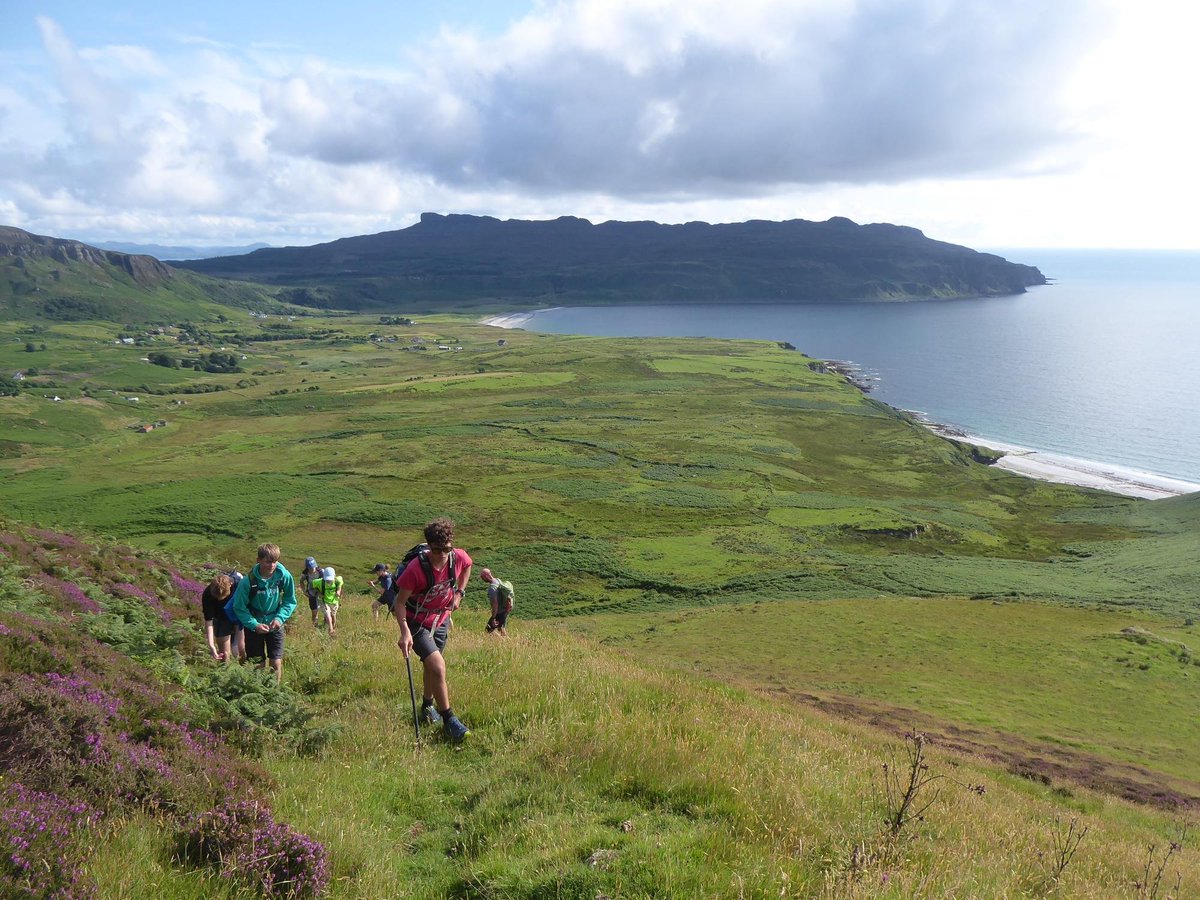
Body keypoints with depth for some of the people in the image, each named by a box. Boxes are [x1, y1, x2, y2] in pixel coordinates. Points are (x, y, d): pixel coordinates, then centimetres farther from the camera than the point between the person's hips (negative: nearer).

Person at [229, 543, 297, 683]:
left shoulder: (284, 576, -18)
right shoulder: (248, 581, -23)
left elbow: (290, 601, -3)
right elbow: (239, 608, -12)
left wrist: (280, 618, -17)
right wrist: (254, 625, -22)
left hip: (274, 624, 1)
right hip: (254, 625, -1)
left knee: (276, 663, -1)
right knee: (258, 665, 5)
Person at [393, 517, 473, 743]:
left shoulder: (459, 558, -18)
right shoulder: (416, 568, -32)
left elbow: (467, 567, 10)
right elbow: (400, 602, -23)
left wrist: (459, 593, 5)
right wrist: (405, 632, -34)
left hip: (441, 620, 5)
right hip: (417, 624, -5)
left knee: (431, 665, 21)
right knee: (438, 667, -18)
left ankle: (427, 706, 46)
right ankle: (449, 721, -7)